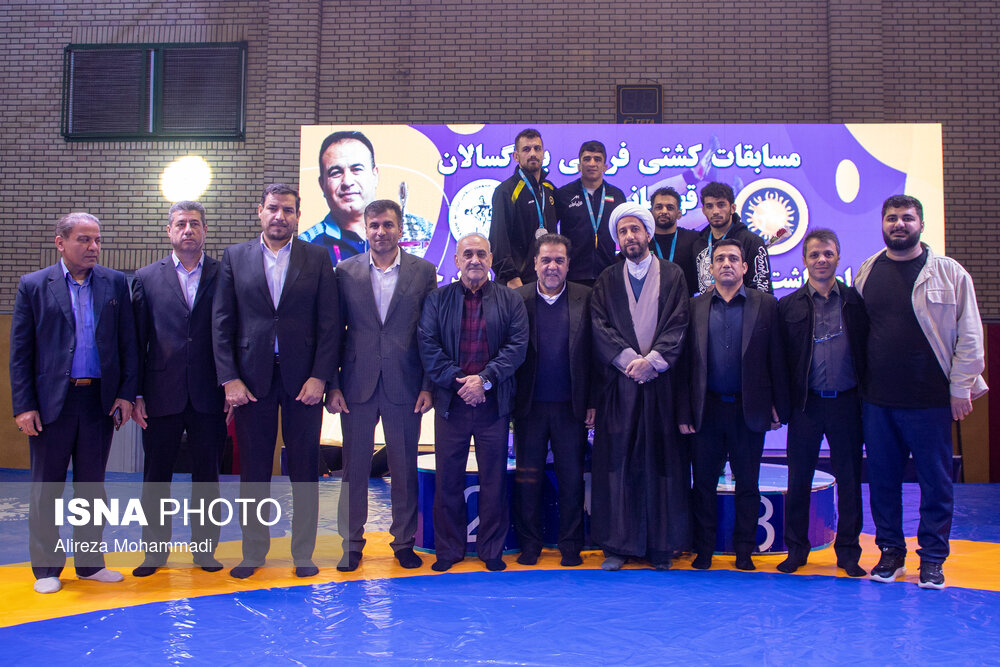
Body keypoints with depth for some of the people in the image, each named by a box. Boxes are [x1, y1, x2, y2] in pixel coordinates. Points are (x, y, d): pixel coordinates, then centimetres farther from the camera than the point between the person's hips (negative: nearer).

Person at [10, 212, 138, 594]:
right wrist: (23, 406, -7)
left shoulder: (115, 284, 5)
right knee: (46, 488, 7)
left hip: (100, 400, 2)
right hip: (52, 402, -1)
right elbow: (19, 352, -1)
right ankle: (46, 569, 20)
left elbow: (128, 343, 5)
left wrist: (126, 393, -2)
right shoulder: (33, 286, 0)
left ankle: (90, 562, 23)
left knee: (92, 486, 11)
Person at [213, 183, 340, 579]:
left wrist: (320, 377, -8)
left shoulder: (317, 258, 4)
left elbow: (329, 323, 0)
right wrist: (230, 379, -5)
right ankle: (253, 552, 20)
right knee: (253, 470, 7)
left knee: (305, 469, 6)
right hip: (251, 377, 1)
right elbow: (221, 322, 3)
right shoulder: (234, 257, 7)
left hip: (303, 378, -1)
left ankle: (303, 553, 17)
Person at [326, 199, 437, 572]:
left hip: (404, 385, 0)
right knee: (354, 467, 7)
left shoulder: (423, 272, 3)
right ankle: (351, 543, 20)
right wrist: (332, 386, -2)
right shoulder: (346, 271, 5)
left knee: (404, 468, 8)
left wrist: (428, 386, -3)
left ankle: (404, 541, 22)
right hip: (357, 384, 1)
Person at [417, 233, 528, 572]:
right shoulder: (437, 299, 8)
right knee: (448, 478, 6)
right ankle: (448, 548, 19)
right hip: (451, 402, 0)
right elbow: (428, 347, -1)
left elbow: (517, 346, -3)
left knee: (493, 478, 6)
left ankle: (492, 549, 19)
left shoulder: (511, 300, 7)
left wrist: (484, 379, -14)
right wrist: (458, 381, -12)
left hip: (494, 402, 0)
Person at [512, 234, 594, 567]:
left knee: (572, 478, 8)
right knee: (527, 478, 8)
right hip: (529, 405, 0)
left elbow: (594, 353, 0)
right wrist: (509, 400, -6)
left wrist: (592, 402, -4)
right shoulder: (517, 298, 2)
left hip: (571, 406, 0)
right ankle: (529, 543, 22)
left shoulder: (586, 299, 1)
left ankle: (571, 545, 21)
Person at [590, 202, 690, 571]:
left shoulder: (672, 275, 9)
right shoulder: (607, 280, 12)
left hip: (661, 383, 0)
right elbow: (600, 327, 1)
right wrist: (630, 360, -12)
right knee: (616, 461, -1)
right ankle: (617, 544, 6)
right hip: (618, 385, 1)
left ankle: (660, 545, 10)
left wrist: (652, 360, -12)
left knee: (661, 461, 1)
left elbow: (678, 325, 0)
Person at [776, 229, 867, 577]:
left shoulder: (855, 300, 4)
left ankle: (848, 551, 20)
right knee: (798, 479, 6)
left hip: (847, 403, 0)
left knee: (849, 479, 8)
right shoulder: (789, 305, 3)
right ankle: (796, 549, 19)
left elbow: (868, 349, 4)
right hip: (806, 404, 0)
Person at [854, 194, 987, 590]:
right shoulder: (866, 273, 8)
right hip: (877, 400, 3)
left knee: (935, 481, 6)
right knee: (882, 480, 10)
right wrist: (859, 383, 9)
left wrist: (960, 387, -5)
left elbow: (969, 335, -1)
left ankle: (932, 558, 19)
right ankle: (891, 551, 25)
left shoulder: (949, 272, -2)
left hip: (930, 400, -3)